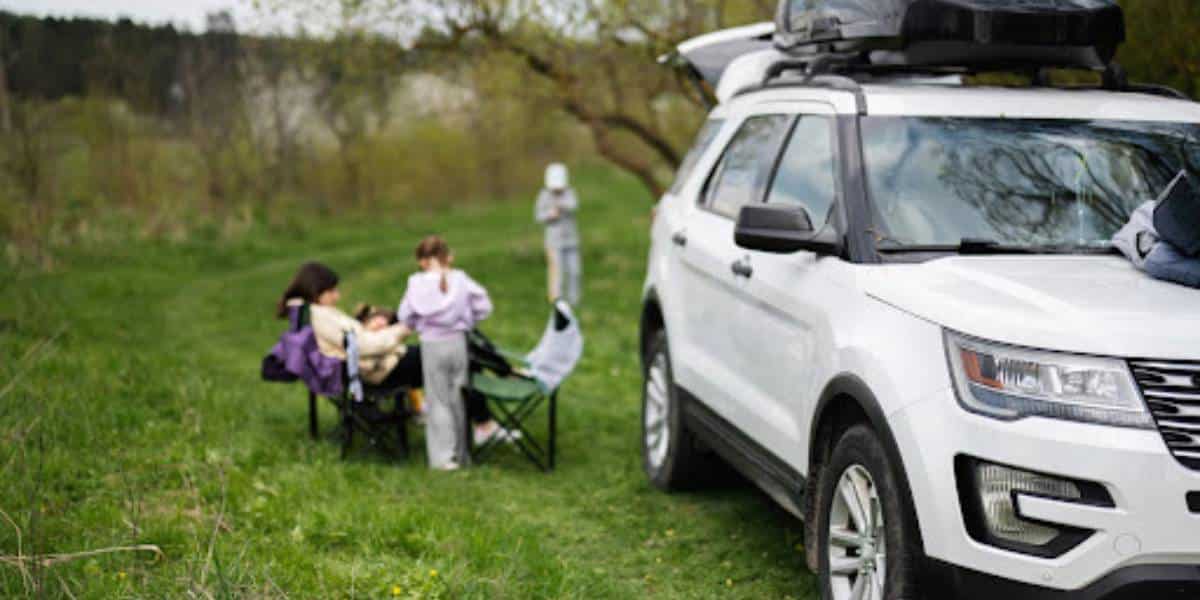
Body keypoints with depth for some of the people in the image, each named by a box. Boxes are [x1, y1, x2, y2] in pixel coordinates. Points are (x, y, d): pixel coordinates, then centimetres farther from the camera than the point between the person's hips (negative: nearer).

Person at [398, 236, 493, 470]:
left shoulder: (417, 284, -10)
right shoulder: (461, 280, -6)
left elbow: (405, 316, -4)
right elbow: (483, 306, -3)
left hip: (432, 345, -2)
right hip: (458, 342, 2)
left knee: (438, 400, 8)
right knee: (458, 397, 13)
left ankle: (444, 457, 7)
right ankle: (462, 454, 21)